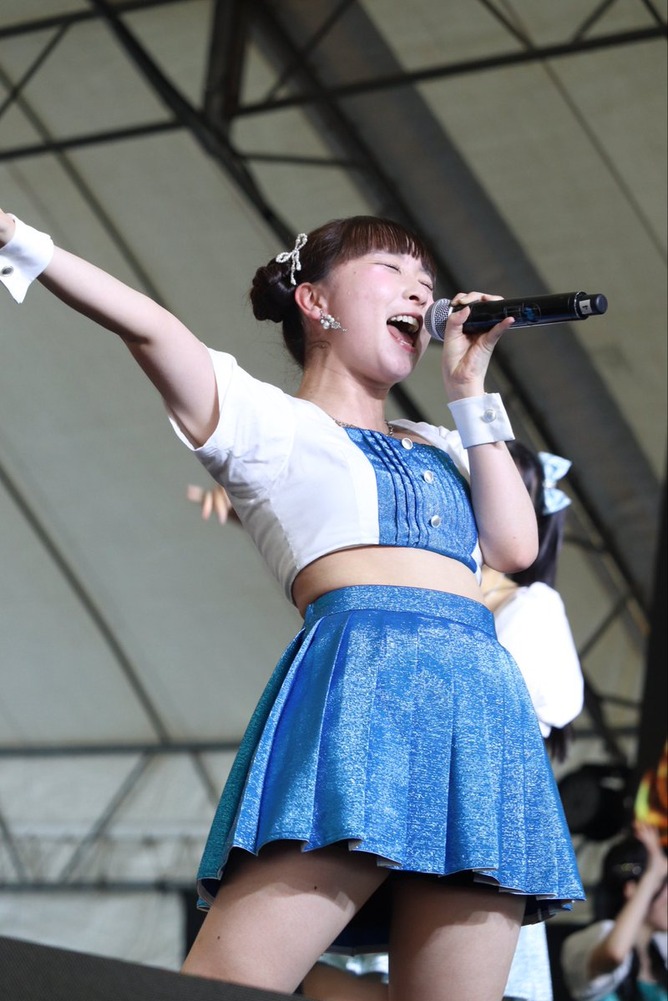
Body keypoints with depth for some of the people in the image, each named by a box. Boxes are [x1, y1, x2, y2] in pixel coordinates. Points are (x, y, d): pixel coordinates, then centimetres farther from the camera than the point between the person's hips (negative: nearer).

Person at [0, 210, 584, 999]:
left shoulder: (441, 448, 32)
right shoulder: (270, 423, 15)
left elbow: (515, 546, 16)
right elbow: (150, 328, 1)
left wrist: (469, 393, 22)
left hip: (486, 704, 5)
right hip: (357, 673, -5)